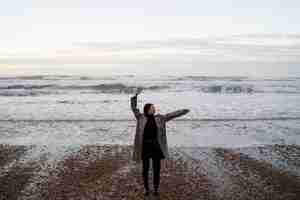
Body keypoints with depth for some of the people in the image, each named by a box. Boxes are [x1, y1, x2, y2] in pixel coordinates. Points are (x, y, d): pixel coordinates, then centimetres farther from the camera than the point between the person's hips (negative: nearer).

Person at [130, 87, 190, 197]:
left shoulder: (159, 118, 4)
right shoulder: (141, 118, -2)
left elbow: (171, 114, 7)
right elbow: (134, 107, -9)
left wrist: (183, 111, 6)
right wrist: (136, 94, -18)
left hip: (156, 146, 2)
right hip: (145, 146, -2)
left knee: (157, 168, 7)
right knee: (145, 169, 8)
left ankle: (156, 188, 26)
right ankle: (146, 188, 28)